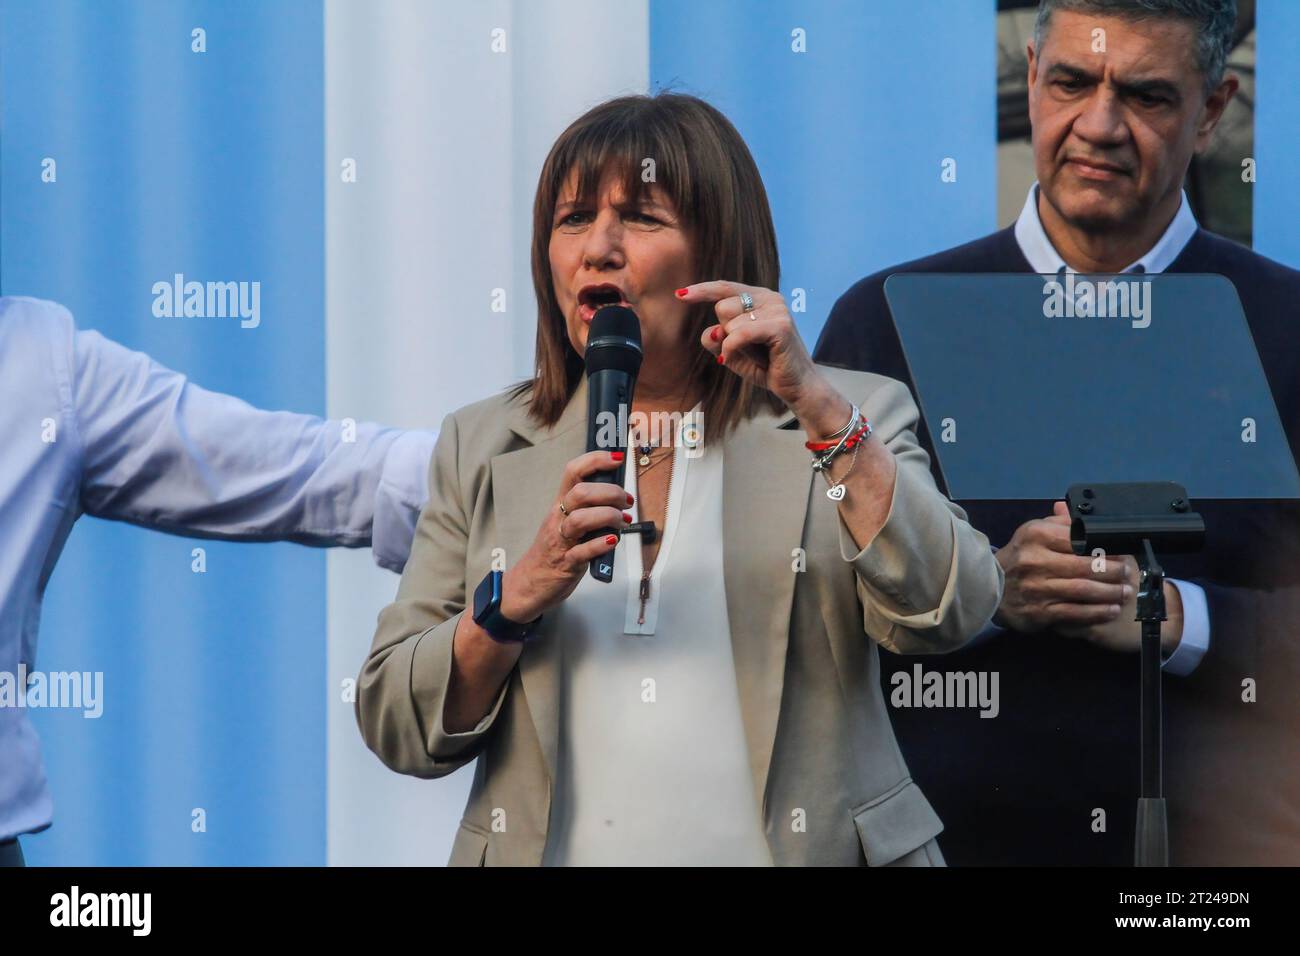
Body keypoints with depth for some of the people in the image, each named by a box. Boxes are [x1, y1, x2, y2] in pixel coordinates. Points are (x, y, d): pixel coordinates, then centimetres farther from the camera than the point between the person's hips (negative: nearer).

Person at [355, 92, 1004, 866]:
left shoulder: (845, 420, 2)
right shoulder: (482, 447, 7)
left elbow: (946, 618, -15)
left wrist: (816, 401, -19)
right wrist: (518, 596, -13)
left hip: (793, 846, -2)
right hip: (552, 850, 2)